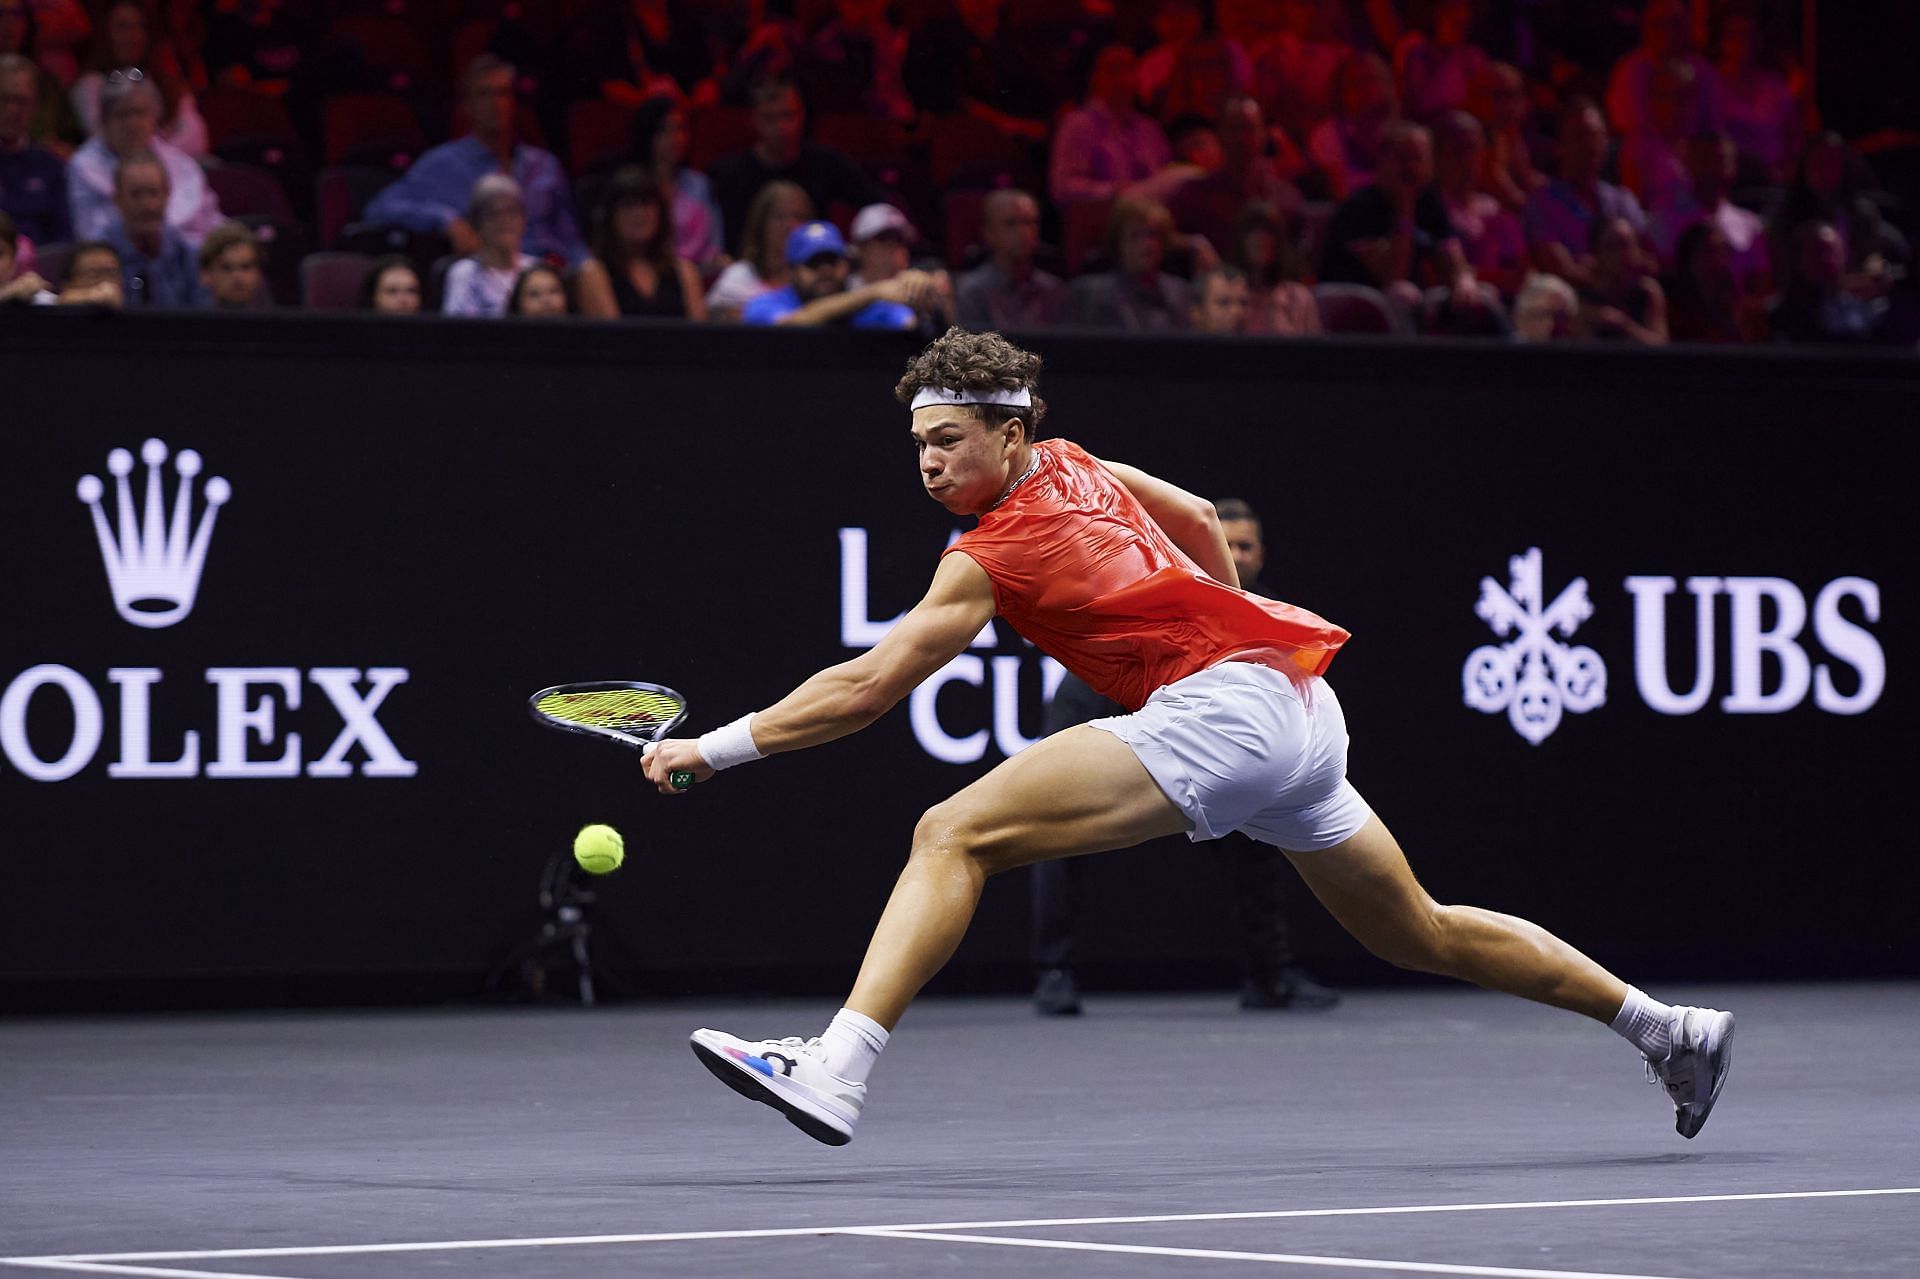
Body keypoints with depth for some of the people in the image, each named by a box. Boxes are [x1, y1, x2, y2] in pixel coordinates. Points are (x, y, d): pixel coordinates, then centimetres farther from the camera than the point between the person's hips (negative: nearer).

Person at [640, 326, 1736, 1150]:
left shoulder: (994, 555, -8)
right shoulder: (1073, 466, 16)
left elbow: (869, 685, -10)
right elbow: (1202, 522, 32)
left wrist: (715, 748, -7)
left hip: (1222, 705, -10)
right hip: (1303, 710, 10)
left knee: (955, 833, -19)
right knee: (1424, 935, 25)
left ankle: (836, 1070, -34)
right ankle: (1668, 1029, 32)